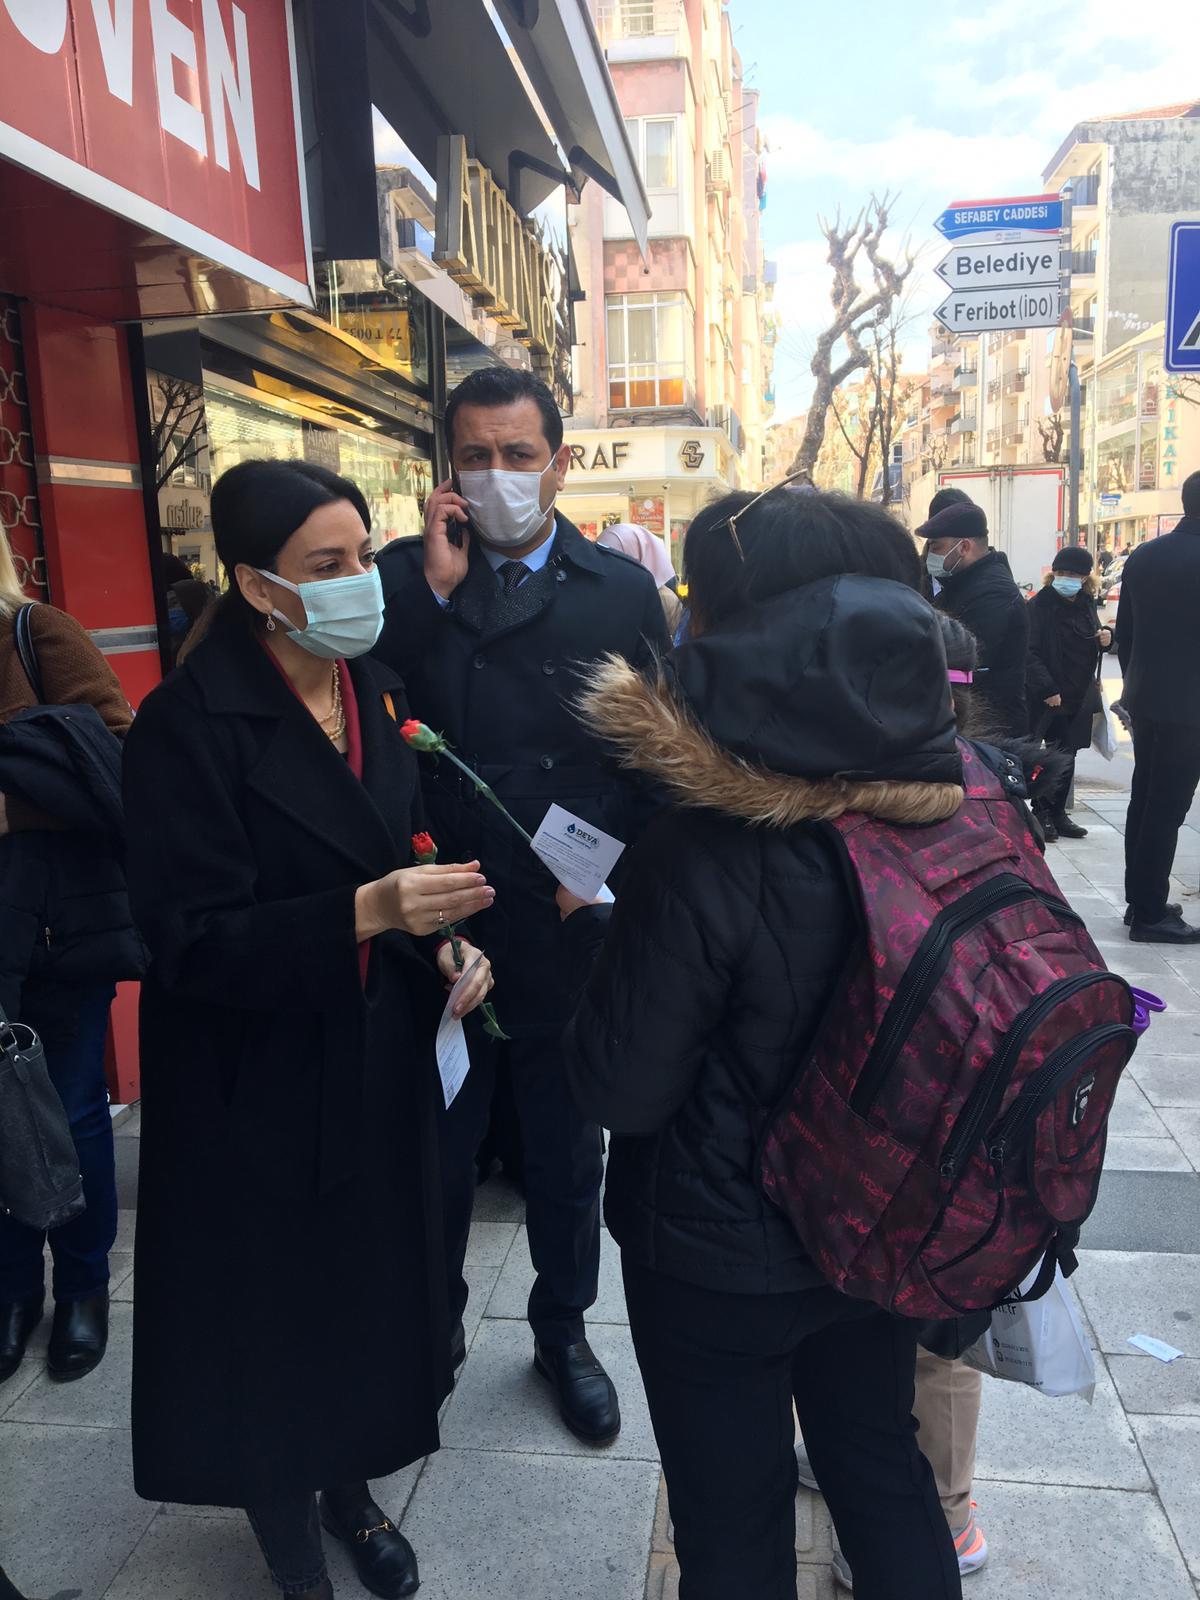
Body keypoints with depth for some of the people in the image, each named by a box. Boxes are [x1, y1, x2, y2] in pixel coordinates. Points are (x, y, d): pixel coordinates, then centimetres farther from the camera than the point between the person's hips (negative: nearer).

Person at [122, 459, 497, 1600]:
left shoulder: (378, 695, 3)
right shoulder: (188, 726, -19)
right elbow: (193, 943, -22)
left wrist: (441, 942, -4)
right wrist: (366, 914, -32)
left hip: (380, 1056, 5)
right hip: (257, 1084, -5)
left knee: (370, 1277, 15)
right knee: (270, 1302, 11)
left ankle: (350, 1492, 43)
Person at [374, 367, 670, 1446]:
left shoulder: (622, 589, 0)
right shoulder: (405, 576, -2)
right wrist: (435, 586, -19)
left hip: (573, 929, 1)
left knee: (568, 1149, 19)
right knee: (434, 1146, 18)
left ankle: (564, 1332, 44)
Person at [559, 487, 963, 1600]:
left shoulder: (703, 854, -31)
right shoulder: (959, 806, -13)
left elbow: (618, 1089, -20)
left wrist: (587, 927, -7)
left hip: (721, 1259, -5)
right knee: (882, 1468, 29)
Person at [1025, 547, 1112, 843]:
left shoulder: (1087, 604, 10)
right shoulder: (1039, 606, -10)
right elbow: (1030, 652, -16)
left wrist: (1105, 638, 1)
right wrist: (1047, 689, -23)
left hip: (1081, 696, 6)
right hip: (1050, 696, -6)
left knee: (1066, 756, 10)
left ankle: (1057, 812, 19)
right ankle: (1042, 813, 8)